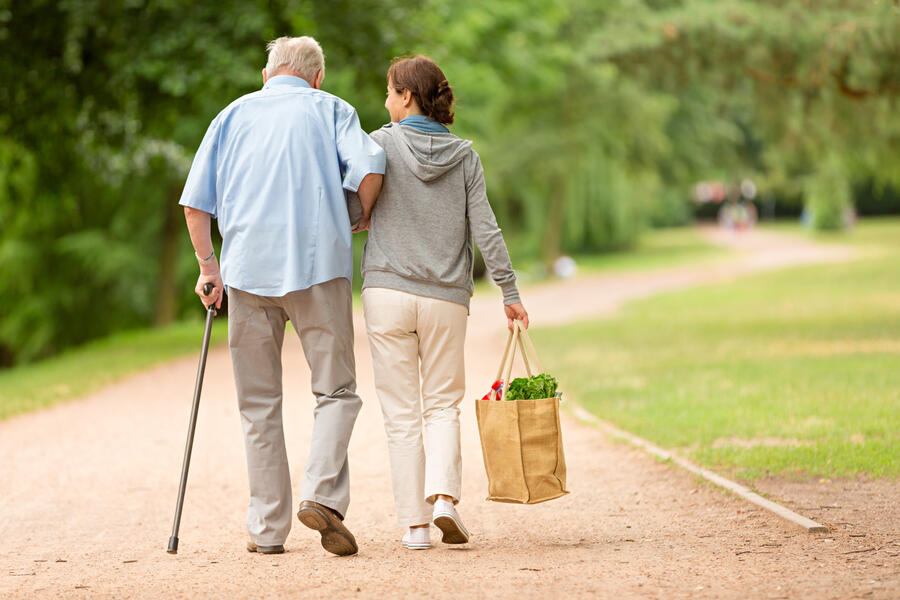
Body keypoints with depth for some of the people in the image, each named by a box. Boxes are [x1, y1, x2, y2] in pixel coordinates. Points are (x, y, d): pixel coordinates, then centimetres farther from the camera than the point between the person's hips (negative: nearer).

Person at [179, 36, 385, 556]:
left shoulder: (234, 114, 18)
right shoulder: (330, 109, 11)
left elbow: (196, 202, 10)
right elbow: (369, 167, -8)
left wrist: (209, 267, 17)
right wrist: (361, 220, 9)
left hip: (248, 267, 2)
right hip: (319, 263, -2)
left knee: (260, 404, 8)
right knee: (337, 391, 5)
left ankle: (268, 528, 7)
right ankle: (324, 494, -16)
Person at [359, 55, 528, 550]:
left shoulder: (383, 143, -2)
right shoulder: (464, 155, 4)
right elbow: (485, 228, 0)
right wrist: (509, 291, 4)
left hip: (387, 291, -2)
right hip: (447, 297, 2)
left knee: (401, 412, 5)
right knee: (443, 403, 14)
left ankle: (414, 523, 3)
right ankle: (444, 496, -8)